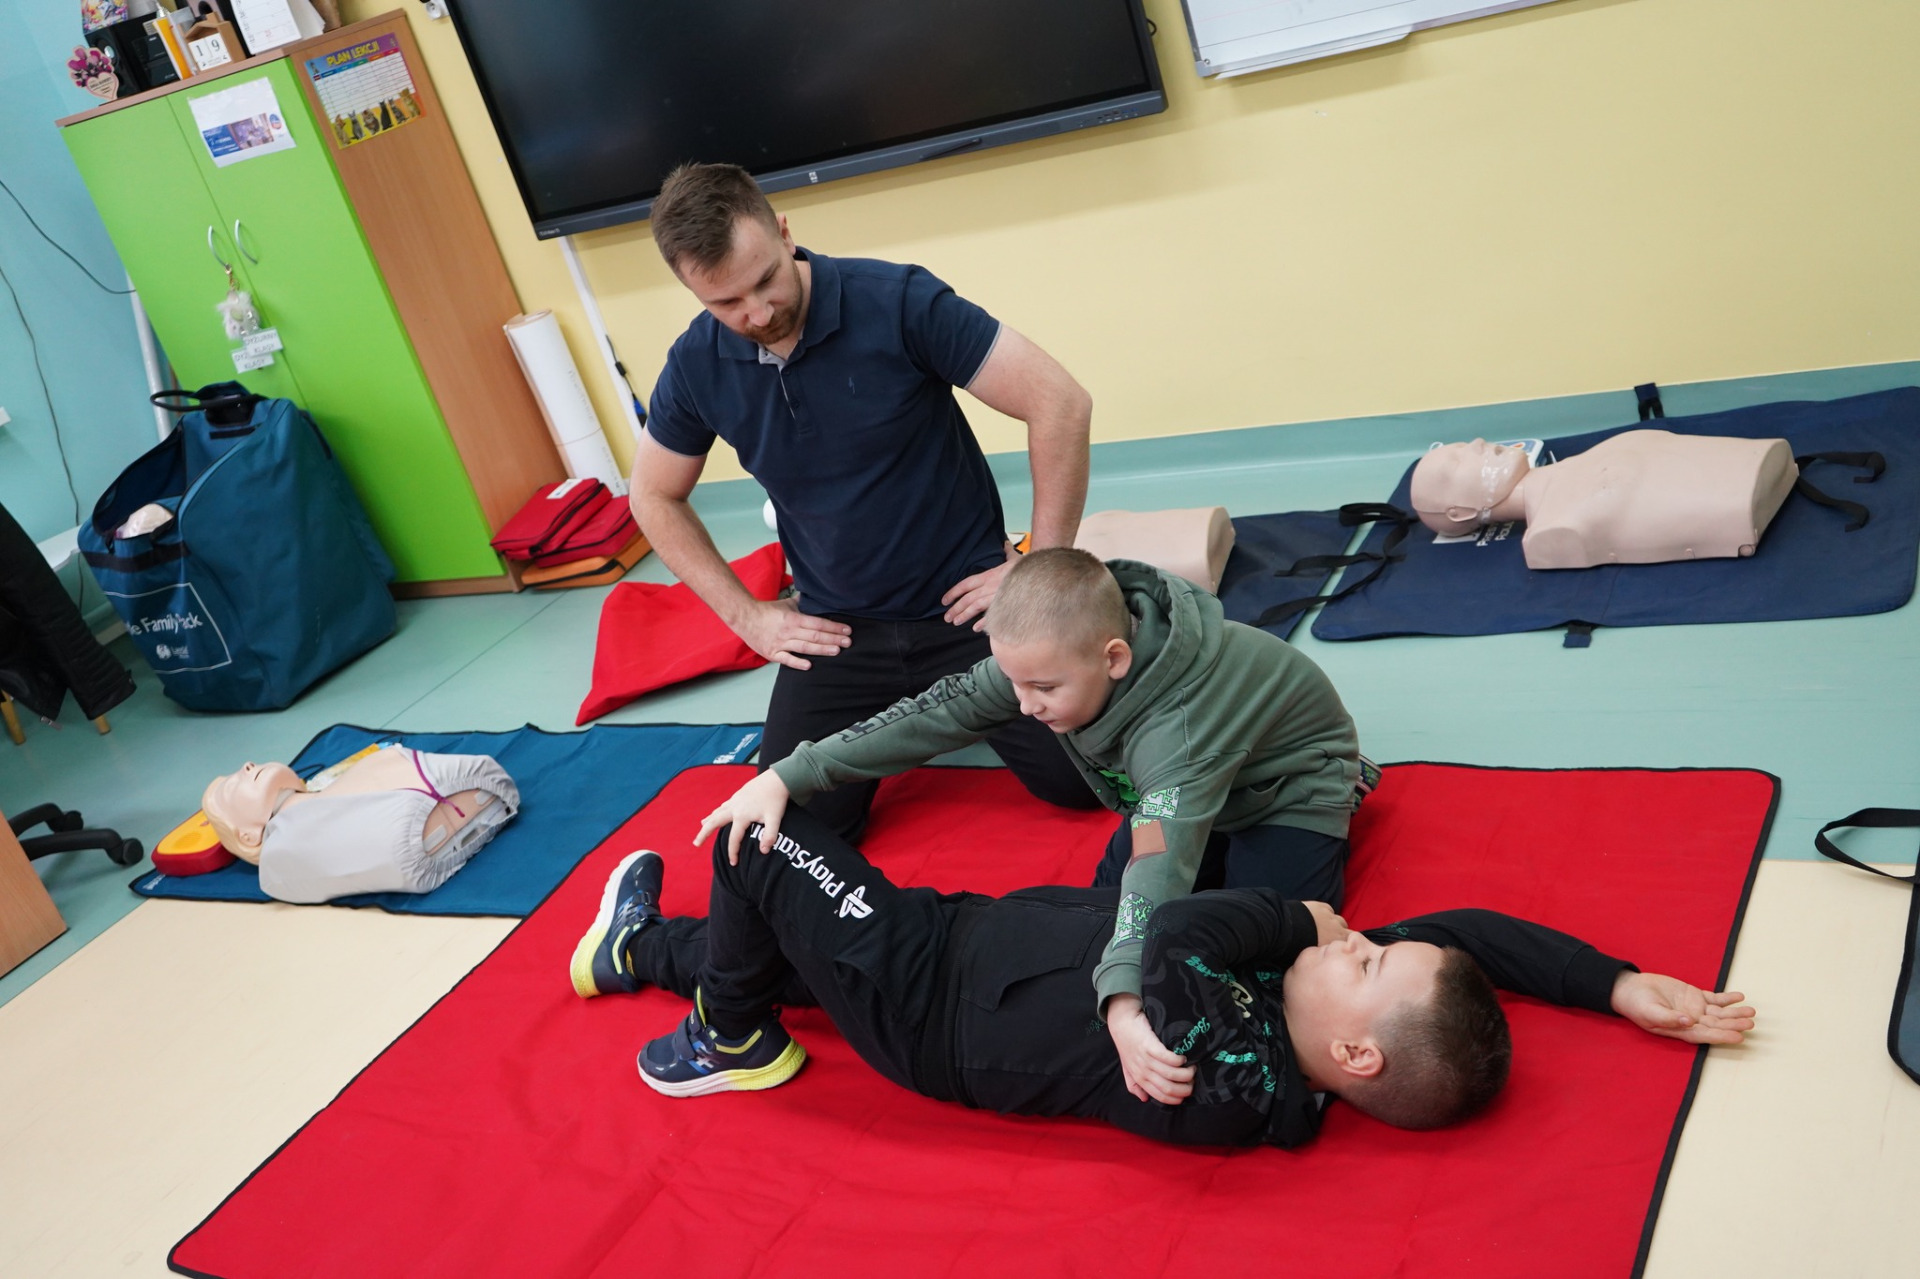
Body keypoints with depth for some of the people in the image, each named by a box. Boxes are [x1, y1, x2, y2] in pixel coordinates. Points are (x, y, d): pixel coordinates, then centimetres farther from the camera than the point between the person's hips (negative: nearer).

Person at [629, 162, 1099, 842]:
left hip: (962, 602, -3)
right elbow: (655, 497, 11)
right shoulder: (696, 366, -7)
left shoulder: (898, 302, -19)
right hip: (837, 630, 3)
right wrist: (747, 615, 4)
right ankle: (898, 718, 27)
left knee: (1078, 778, -10)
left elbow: (1061, 403, -17)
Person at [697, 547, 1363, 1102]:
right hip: (1177, 791, 6)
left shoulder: (1181, 724, -45)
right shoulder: (1049, 656, -25)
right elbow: (938, 714, -24)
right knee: (1108, 902, -5)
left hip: (1288, 787, -6)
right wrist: (788, 775, -30)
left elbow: (1161, 861, -57)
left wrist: (1124, 1002, -72)